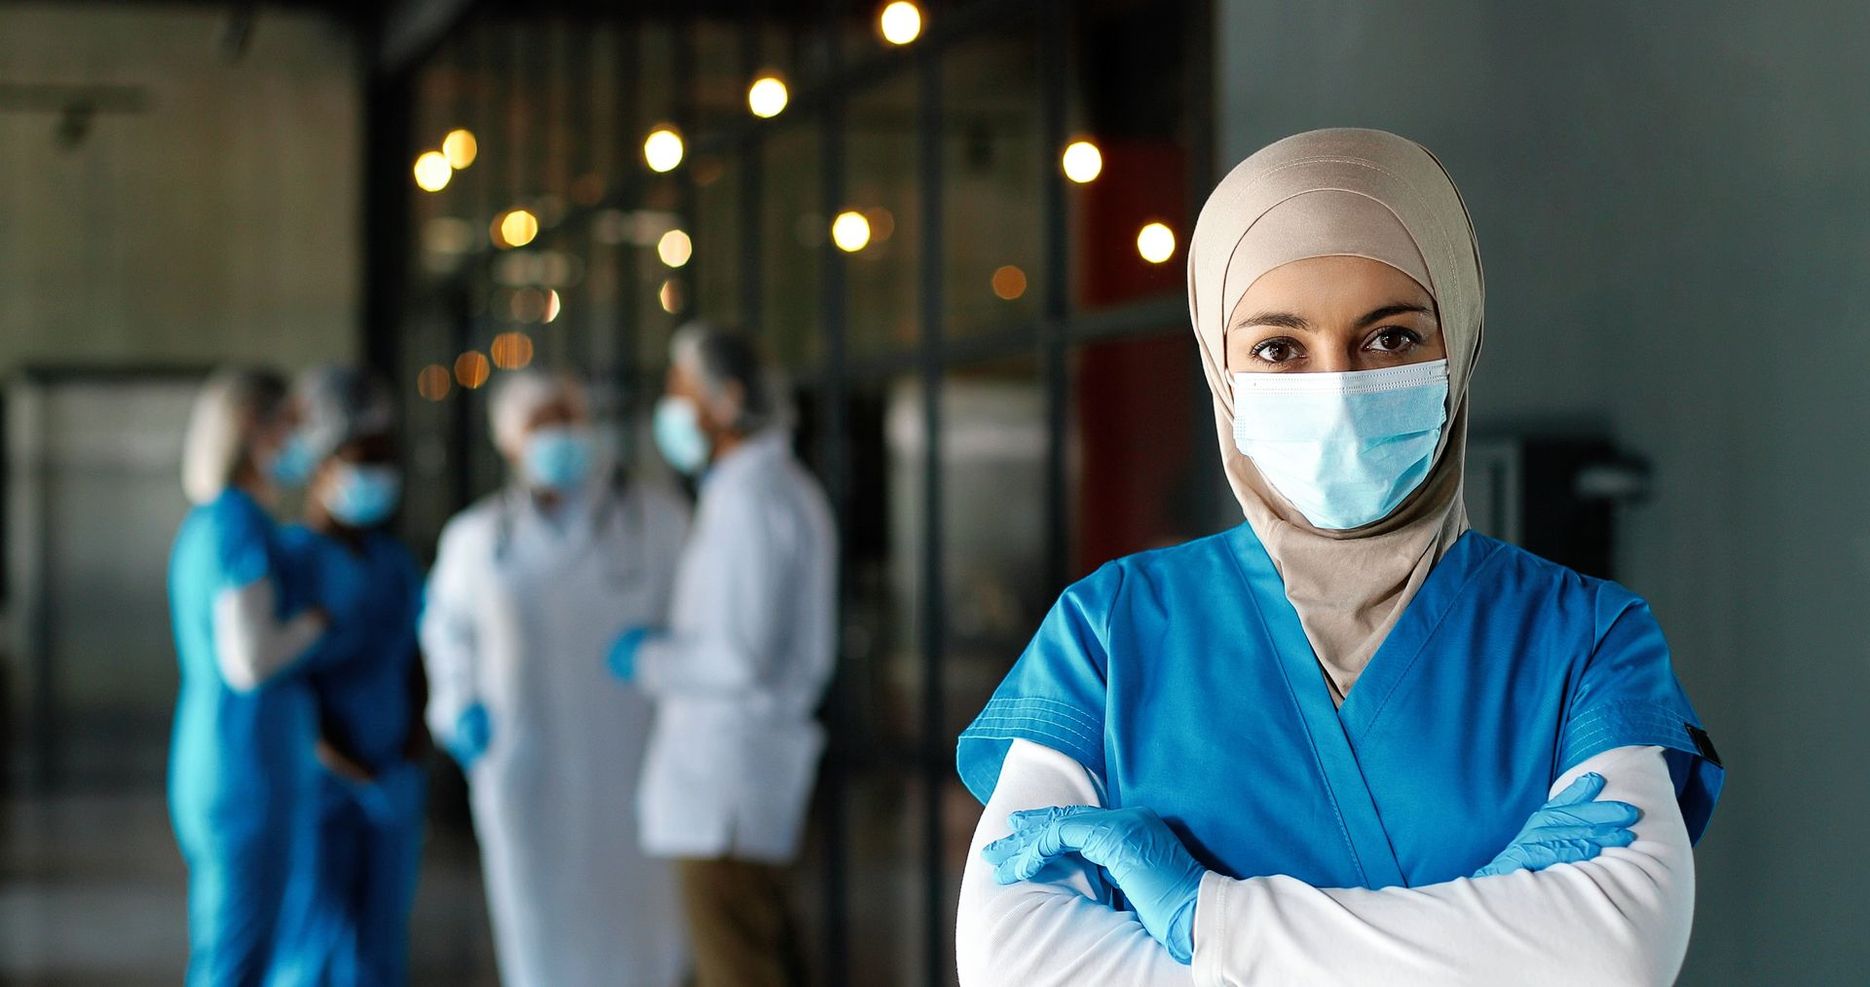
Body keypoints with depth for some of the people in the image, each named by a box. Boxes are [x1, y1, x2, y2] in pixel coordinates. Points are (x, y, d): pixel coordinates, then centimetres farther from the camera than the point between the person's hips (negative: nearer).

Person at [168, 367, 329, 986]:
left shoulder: (201, 526, 14)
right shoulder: (241, 524, -15)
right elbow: (249, 662, -22)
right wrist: (324, 615, -8)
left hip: (208, 772, 10)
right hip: (251, 777, -10)